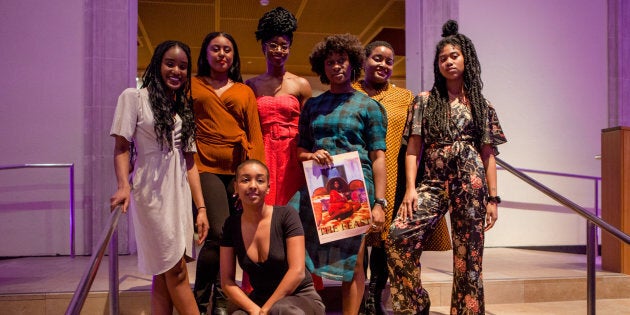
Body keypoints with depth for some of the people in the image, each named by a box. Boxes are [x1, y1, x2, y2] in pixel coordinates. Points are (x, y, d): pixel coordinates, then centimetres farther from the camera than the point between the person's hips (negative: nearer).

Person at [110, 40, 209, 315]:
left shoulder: (184, 107, 15)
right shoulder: (134, 97, -1)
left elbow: (189, 161, 11)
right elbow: (121, 147, -6)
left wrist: (201, 207, 5)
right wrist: (124, 186, -23)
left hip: (180, 194, 5)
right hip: (151, 194, -5)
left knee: (165, 274, 6)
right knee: (176, 271, -5)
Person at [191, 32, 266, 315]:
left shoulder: (245, 92, 16)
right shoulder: (191, 87, 13)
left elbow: (255, 134, 10)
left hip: (239, 169, 2)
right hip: (206, 167, -2)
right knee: (218, 234, -15)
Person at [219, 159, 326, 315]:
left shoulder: (286, 215, -12)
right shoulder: (232, 224, -1)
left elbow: (297, 271, -17)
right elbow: (227, 280, -1)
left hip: (301, 297, -2)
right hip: (258, 300, 2)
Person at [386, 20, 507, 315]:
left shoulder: (481, 105, 12)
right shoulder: (425, 101, 11)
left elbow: (488, 155, 10)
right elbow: (413, 148, 6)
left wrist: (493, 198, 3)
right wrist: (410, 187, -6)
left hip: (470, 181, 0)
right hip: (433, 181, 0)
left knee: (468, 254, 0)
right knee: (398, 236, -19)